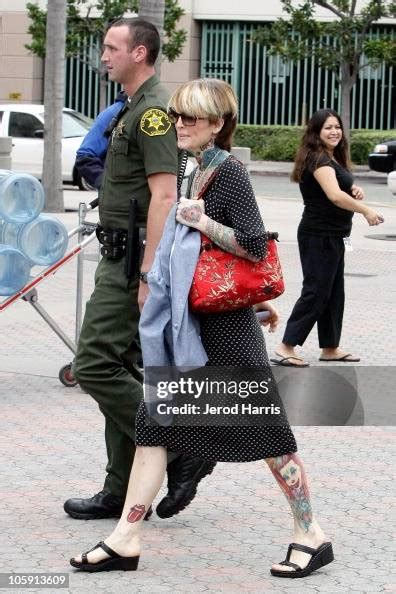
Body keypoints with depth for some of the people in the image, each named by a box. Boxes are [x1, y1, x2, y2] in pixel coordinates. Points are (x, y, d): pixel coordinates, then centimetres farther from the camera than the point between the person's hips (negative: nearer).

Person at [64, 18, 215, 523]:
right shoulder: (135, 109, 18)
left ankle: (180, 452, -7)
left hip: (135, 262, -10)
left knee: (95, 366, -12)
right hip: (121, 260, 10)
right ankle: (122, 493, 14)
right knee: (120, 371, 10)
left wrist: (147, 275, -26)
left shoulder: (154, 111, -15)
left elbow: (163, 195, -22)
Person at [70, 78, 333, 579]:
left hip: (227, 328, -9)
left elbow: (254, 246, -18)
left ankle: (311, 536, 11)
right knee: (154, 422, 4)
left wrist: (202, 222, -20)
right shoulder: (202, 171, 13)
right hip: (191, 322, 9)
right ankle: (125, 541, 6)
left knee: (266, 430, 0)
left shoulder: (228, 171, -13)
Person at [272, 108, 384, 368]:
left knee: (334, 292, 14)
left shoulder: (334, 159, 13)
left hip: (333, 236, 10)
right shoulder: (318, 159, -18)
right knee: (315, 291, -10)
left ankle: (330, 348, 21)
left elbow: (343, 190, 23)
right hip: (319, 236, -10)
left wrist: (355, 190, 1)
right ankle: (286, 349, -9)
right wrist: (366, 210, -31)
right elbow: (335, 195, -30)